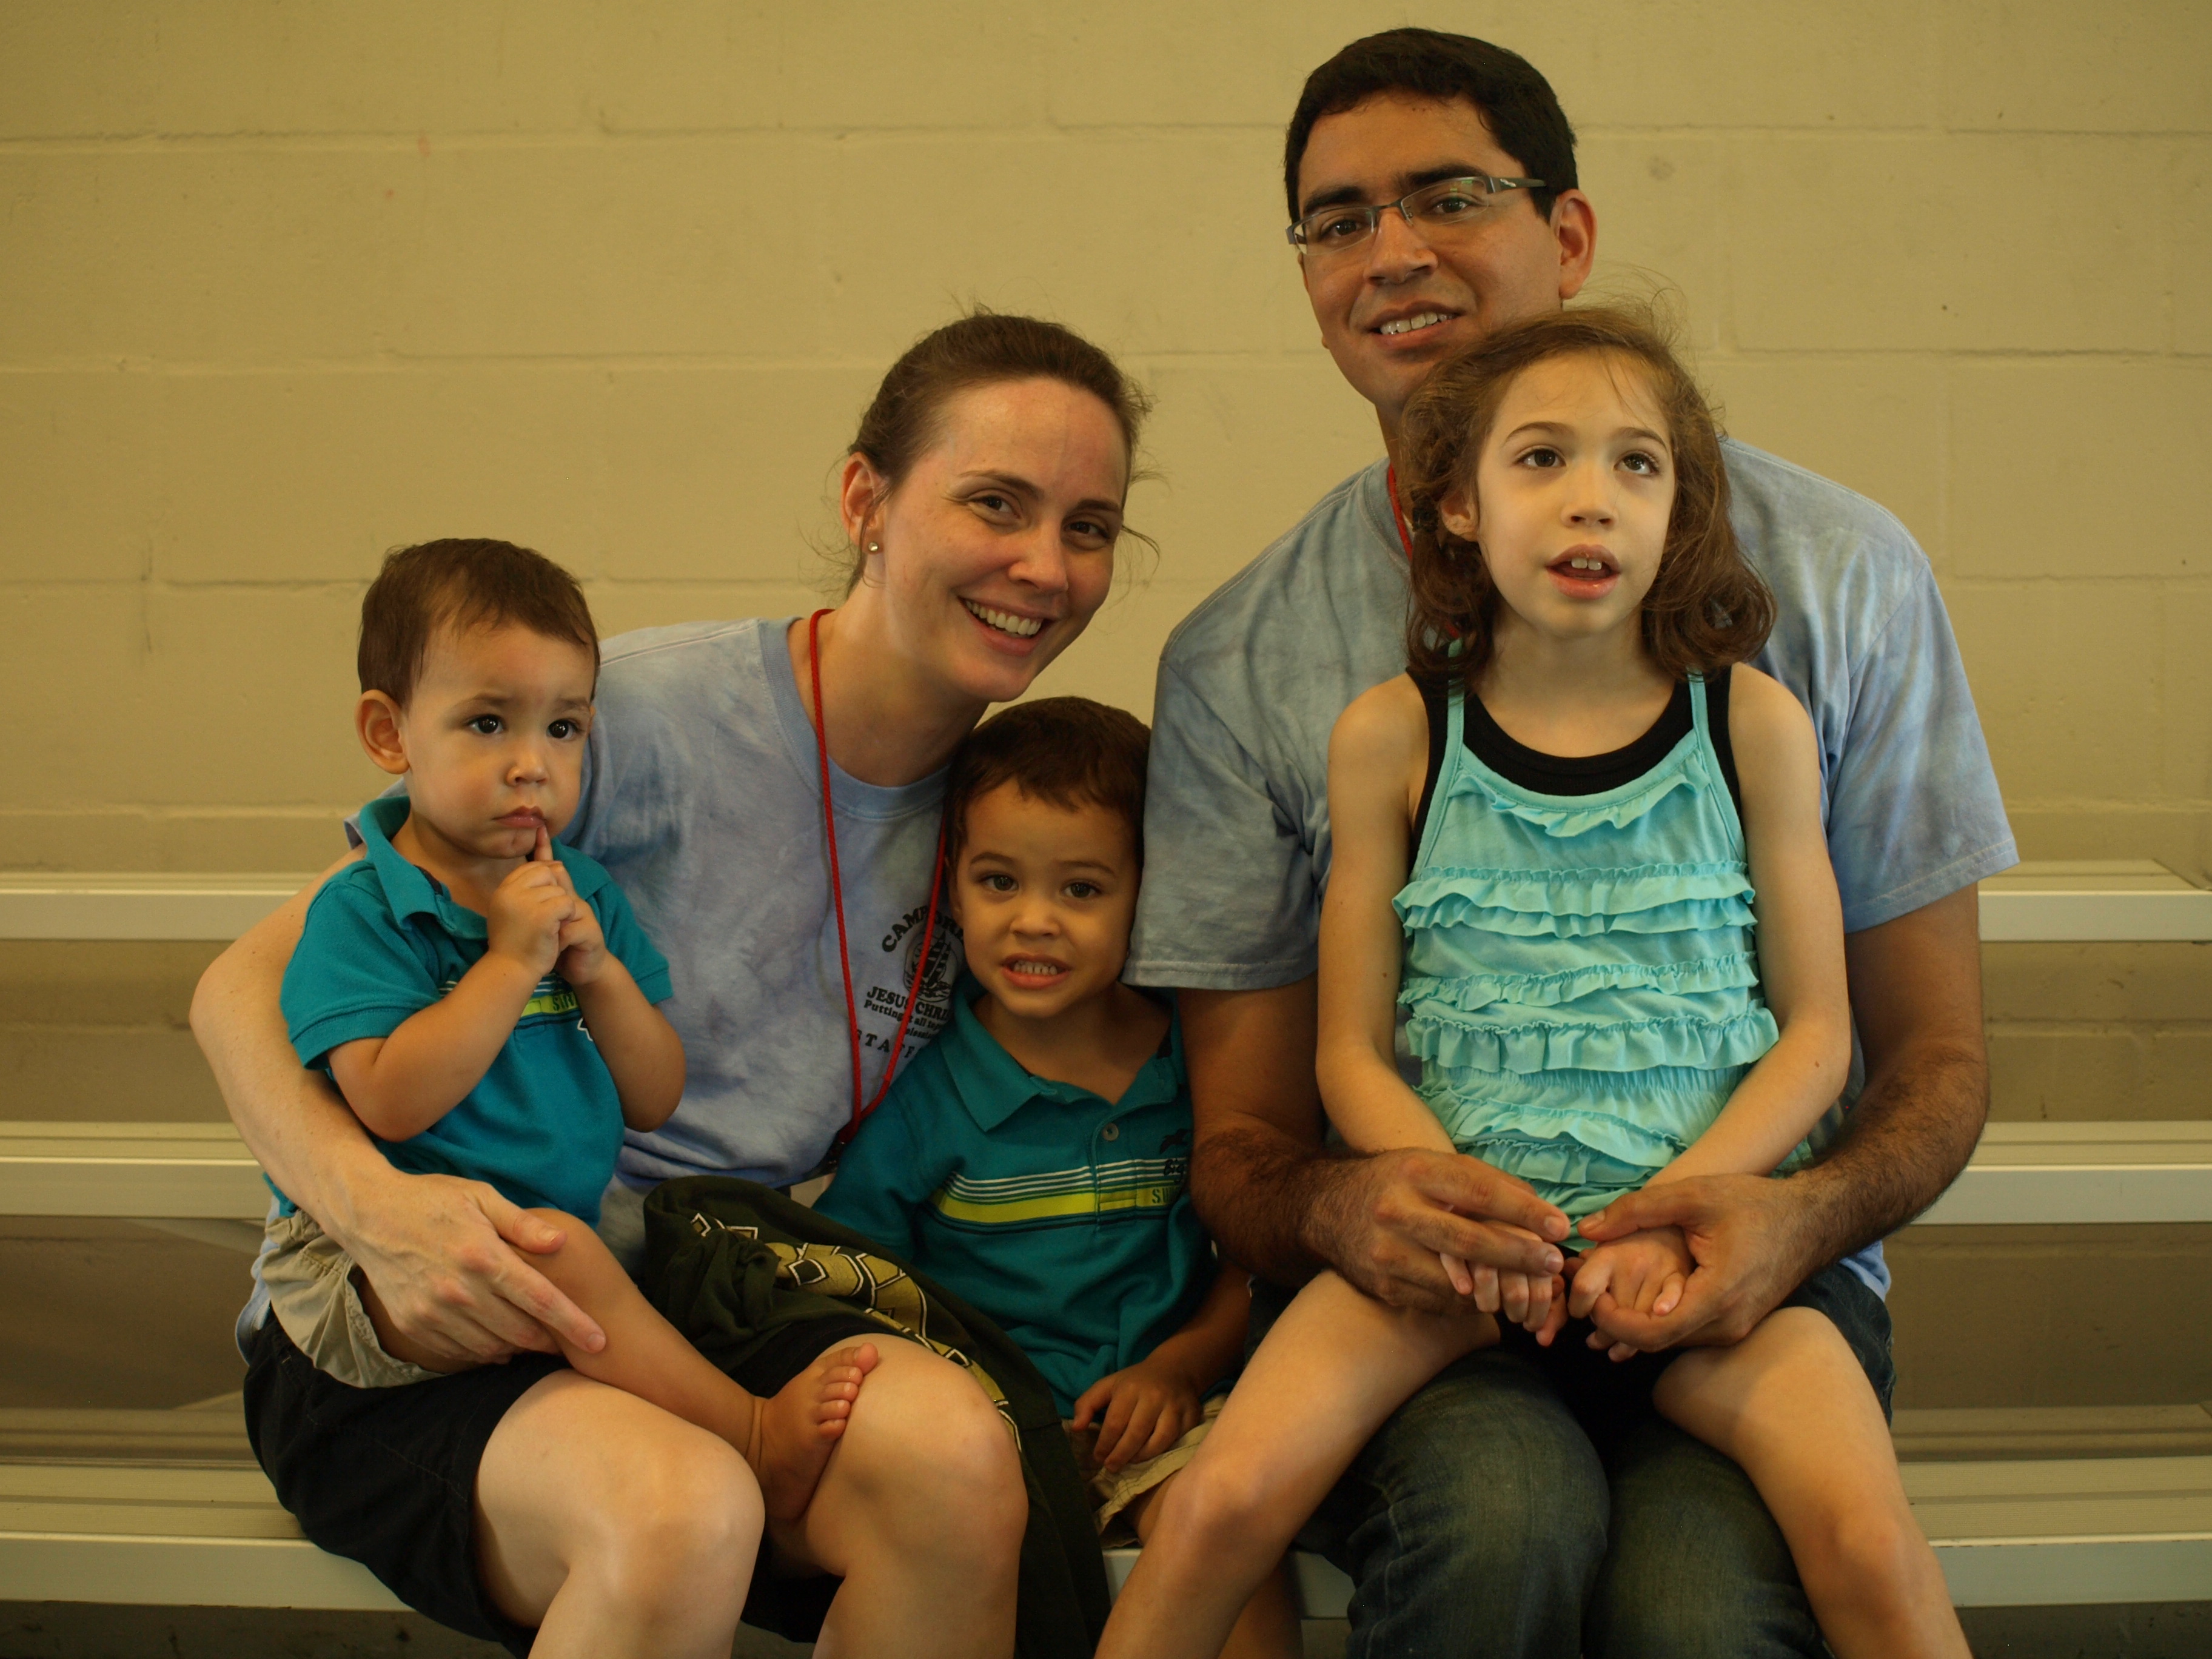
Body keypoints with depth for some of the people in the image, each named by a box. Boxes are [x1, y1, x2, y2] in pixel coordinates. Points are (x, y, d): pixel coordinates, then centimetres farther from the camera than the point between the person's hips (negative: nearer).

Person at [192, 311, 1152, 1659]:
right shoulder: (643, 713, -12)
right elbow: (248, 989, -8)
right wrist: (369, 1202, -28)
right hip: (417, 1319, -4)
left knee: (947, 1443, -31)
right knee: (681, 1509, -37)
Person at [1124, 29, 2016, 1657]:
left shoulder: (1834, 572, 2)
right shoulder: (1239, 663, 2)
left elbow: (1937, 1059, 6)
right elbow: (1240, 1140, 5)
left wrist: (1802, 1214, -16)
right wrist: (1336, 1205, -20)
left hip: (1744, 1275, 0)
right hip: (1407, 1283, 1)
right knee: (1502, 1510, -33)